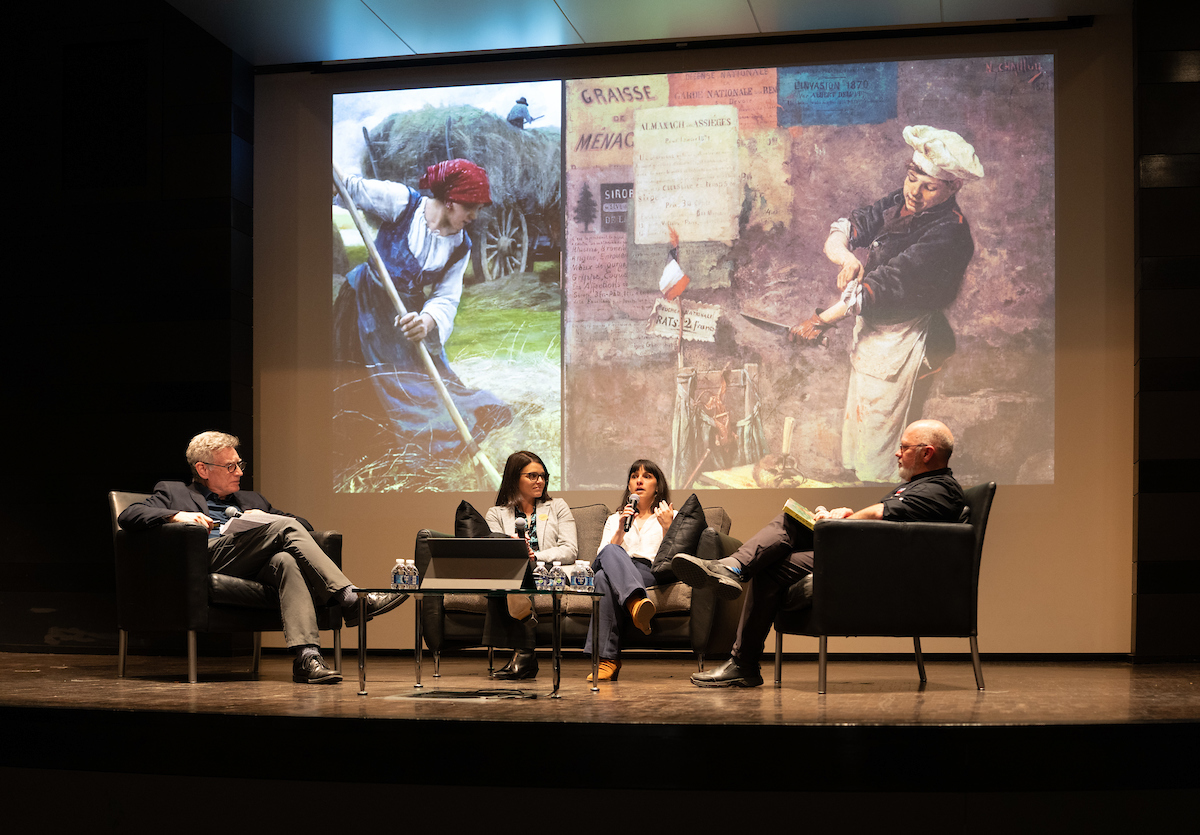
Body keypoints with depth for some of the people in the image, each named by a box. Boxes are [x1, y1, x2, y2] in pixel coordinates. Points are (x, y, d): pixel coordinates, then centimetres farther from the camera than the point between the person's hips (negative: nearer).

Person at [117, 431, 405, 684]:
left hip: (257, 569, 4)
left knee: (287, 560, -34)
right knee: (286, 528, -25)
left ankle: (306, 657, -49)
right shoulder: (173, 492, 25)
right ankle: (349, 599, -35)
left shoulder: (251, 499, 37)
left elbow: (304, 524, 30)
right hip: (210, 560, -4)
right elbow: (127, 516, 9)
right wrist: (177, 515, -8)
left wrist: (265, 517, 8)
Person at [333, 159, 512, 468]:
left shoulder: (460, 247, -6)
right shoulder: (402, 203, -18)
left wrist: (427, 321, -37)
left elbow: (447, 298, -15)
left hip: (408, 311, 4)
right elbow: (351, 187, -14)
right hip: (365, 301, -4)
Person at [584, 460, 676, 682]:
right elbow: (602, 556, 15)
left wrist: (667, 527, -3)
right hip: (614, 571, 2)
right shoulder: (614, 519, 34)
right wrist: (621, 529, 2)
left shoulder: (669, 516, 26)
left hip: (651, 574, -2)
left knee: (605, 577, -37)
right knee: (611, 553, -38)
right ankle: (637, 602, -62)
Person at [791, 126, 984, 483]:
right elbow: (843, 229, 3)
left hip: (903, 346, -8)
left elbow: (889, 283, -25)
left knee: (875, 460, 0)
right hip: (872, 333, 8)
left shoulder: (948, 233, -23)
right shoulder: (899, 205, 2)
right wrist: (846, 257, -22)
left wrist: (822, 320, -21)